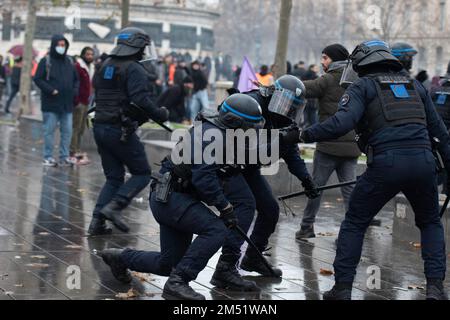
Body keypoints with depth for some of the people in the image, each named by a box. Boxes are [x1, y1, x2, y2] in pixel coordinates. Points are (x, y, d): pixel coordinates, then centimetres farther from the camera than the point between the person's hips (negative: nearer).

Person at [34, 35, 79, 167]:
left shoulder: (69, 62, 12)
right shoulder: (46, 61, -4)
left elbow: (76, 79, 20)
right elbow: (38, 79, -7)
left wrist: (75, 91, 2)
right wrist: (51, 90, -16)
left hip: (67, 104, 5)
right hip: (51, 103, -5)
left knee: (67, 131, 5)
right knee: (49, 130, 0)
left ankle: (64, 156, 13)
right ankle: (48, 157, 7)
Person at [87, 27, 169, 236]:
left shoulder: (106, 66, 14)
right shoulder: (134, 69, -11)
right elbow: (141, 100, -23)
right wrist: (160, 115, -9)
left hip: (100, 128, 8)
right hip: (121, 130, -8)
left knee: (113, 177, 14)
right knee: (142, 174, 4)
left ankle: (97, 222, 5)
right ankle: (114, 207, -12)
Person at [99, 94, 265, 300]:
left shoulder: (224, 135, 12)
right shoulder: (211, 133, -19)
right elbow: (203, 177, -27)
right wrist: (225, 207, -22)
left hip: (176, 198, 10)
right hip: (169, 197, -10)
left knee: (169, 265, 14)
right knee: (215, 229, -27)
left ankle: (121, 258, 34)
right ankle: (177, 283, -24)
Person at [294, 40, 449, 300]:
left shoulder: (363, 86, 9)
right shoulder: (415, 85, 23)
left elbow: (341, 124, -8)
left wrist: (305, 135, 0)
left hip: (386, 164, -3)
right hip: (424, 162, 3)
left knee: (354, 224, 13)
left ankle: (343, 288, 10)